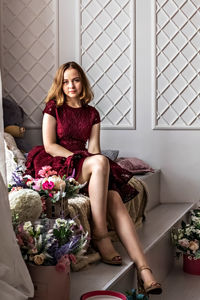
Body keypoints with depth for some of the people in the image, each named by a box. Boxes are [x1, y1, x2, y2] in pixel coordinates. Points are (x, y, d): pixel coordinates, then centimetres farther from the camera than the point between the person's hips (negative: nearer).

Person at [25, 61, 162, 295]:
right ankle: (99, 235, -31)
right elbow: (50, 146, -3)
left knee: (115, 198, -27)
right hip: (56, 165, -4)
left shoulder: (92, 114, 17)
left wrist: (99, 165, -13)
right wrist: (79, 158, -13)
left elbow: (94, 149, 9)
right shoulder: (53, 107, 6)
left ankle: (144, 269, -36)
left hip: (85, 166, 4)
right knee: (100, 163, -35)